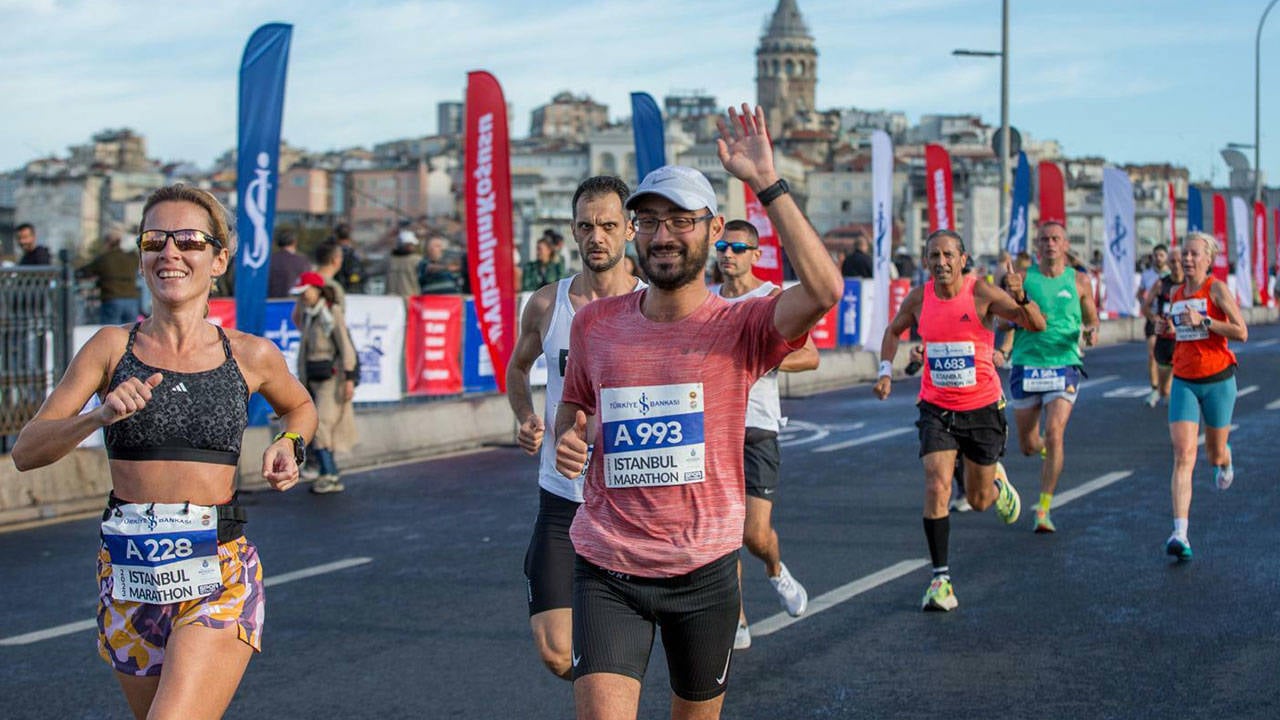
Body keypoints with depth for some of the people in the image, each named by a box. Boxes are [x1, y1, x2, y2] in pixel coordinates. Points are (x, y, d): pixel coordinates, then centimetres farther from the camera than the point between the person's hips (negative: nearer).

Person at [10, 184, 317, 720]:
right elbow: (26, 450, -2)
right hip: (127, 573, 2)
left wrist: (289, 446, 3)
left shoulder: (251, 356, 2)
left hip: (219, 574, -2)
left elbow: (300, 406, 25)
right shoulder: (112, 347, 2)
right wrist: (99, 416, -19)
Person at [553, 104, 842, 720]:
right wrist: (566, 439, -4)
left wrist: (765, 182, -27)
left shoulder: (738, 328, -9)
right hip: (607, 569, 1)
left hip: (704, 569, -1)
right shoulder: (595, 323, 1)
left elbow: (823, 289, -29)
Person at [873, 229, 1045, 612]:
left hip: (982, 407, -1)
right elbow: (893, 330, 17)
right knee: (936, 489, -16)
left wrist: (1021, 298, -40)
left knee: (978, 500, 10)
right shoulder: (919, 298, -4)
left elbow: (1037, 325, -21)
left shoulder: (982, 292, -14)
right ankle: (940, 578, -9)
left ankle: (997, 484, 48)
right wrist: (886, 370, 3)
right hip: (936, 408, 1)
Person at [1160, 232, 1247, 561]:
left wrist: (1203, 321, -23)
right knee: (1183, 457, -12)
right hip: (1184, 382, 3)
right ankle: (1180, 533, -21)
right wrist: (1167, 328, 3)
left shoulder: (1217, 289, -8)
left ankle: (1225, 461, 55)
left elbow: (1241, 333, -15)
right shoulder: (1177, 295, 8)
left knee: (1215, 455, 13)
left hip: (1217, 380, -3)